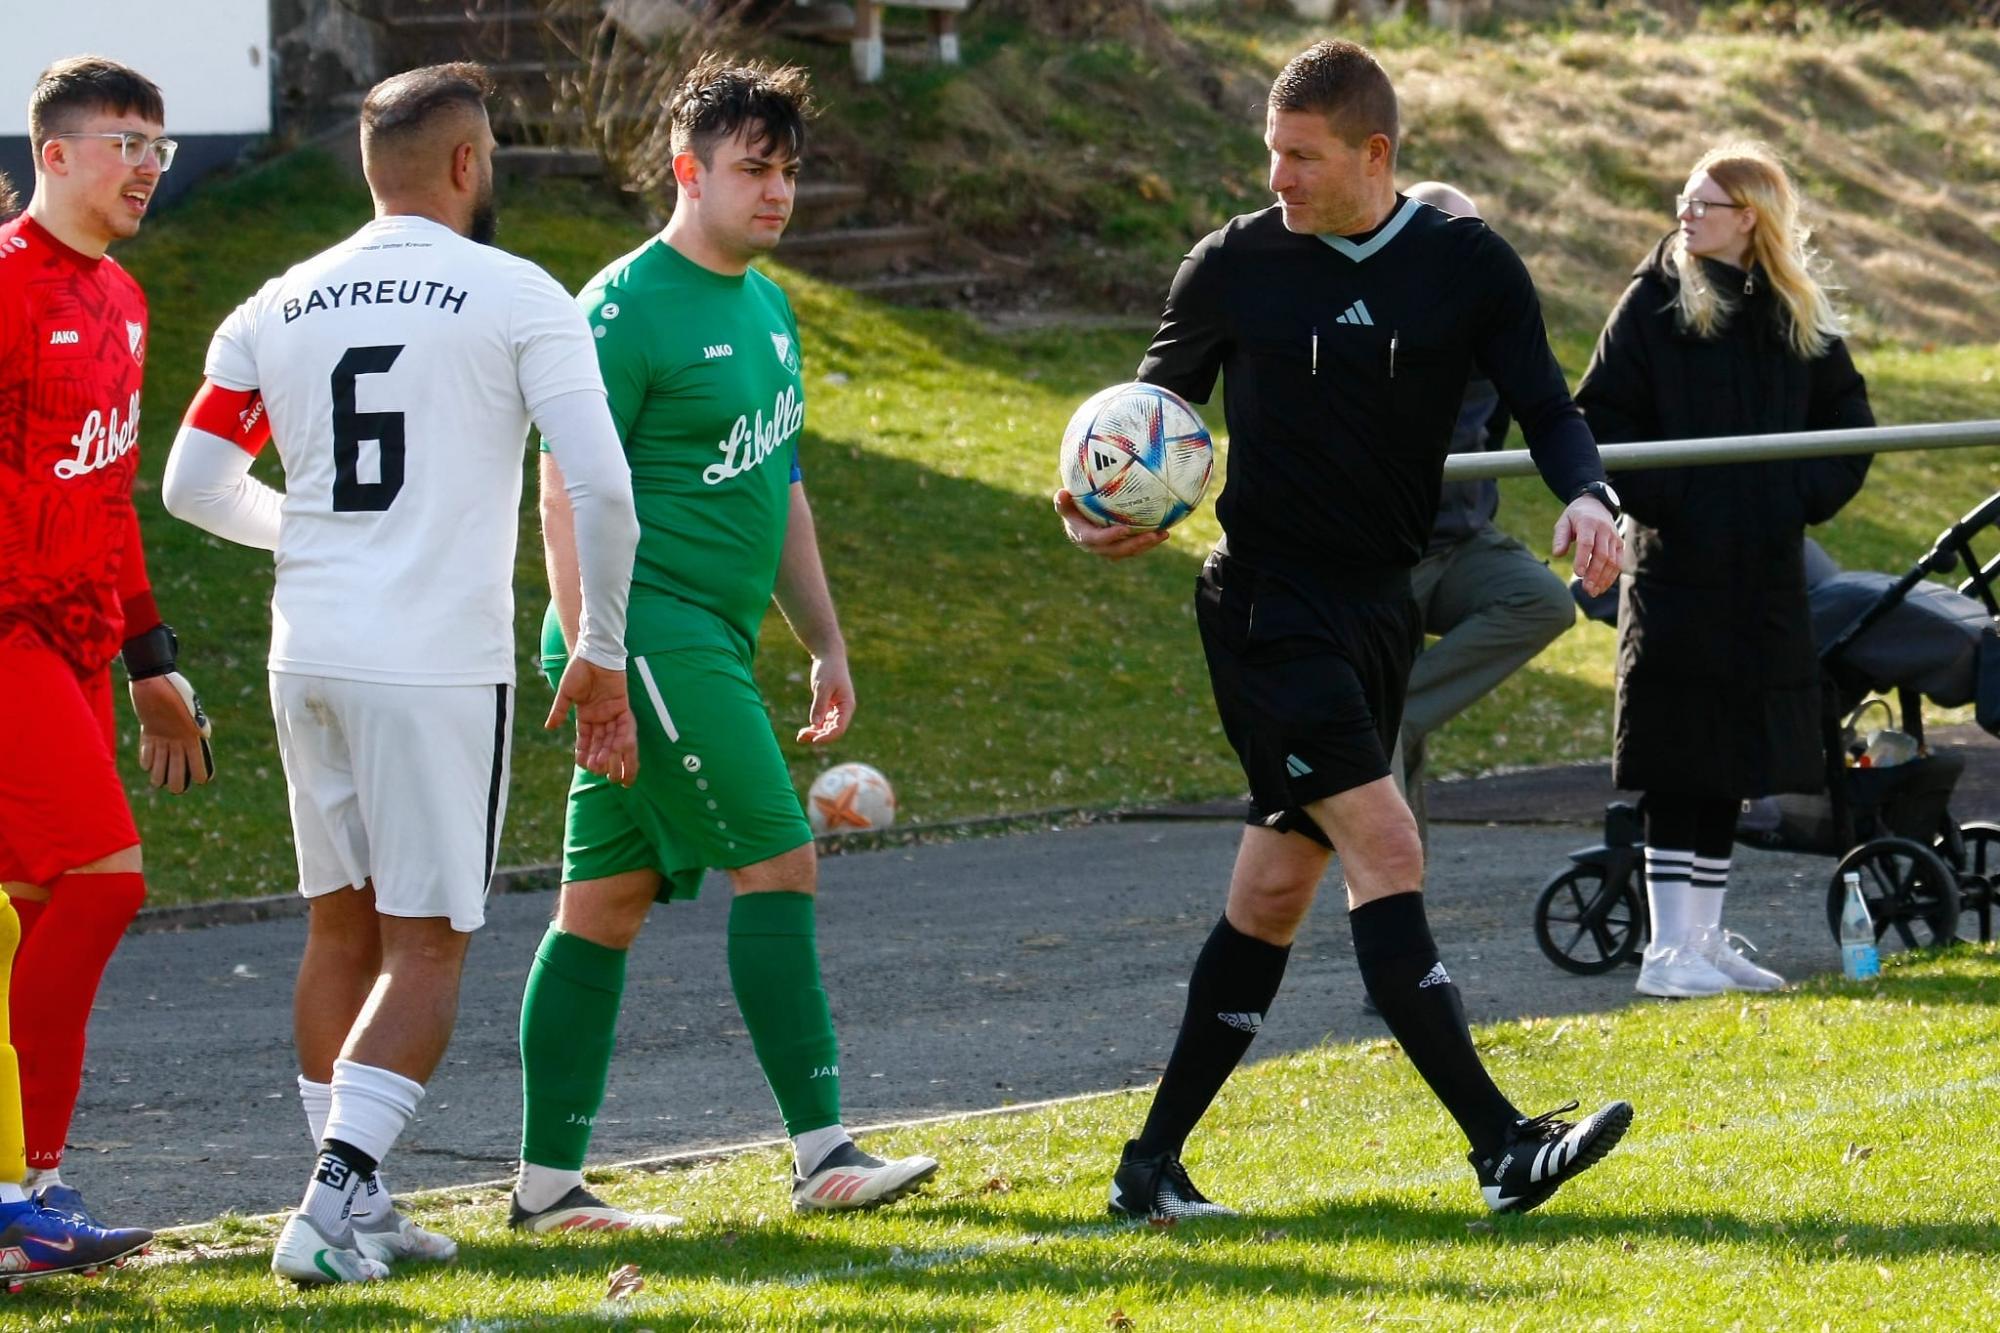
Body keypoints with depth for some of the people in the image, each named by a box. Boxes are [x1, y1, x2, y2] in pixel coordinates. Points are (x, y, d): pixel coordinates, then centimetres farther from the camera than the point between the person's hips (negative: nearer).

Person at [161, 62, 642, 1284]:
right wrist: (605, 656, 0)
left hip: (309, 658, 5)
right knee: (426, 947, -1)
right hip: (440, 666, -5)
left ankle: (357, 1205, 18)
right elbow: (602, 487, -10)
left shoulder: (279, 310, 8)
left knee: (343, 928, 16)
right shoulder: (517, 299, -5)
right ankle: (335, 1203, -13)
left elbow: (195, 486, 12)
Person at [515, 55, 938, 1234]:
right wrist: (585, 658, -20)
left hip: (709, 647, 9)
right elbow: (568, 495, -14)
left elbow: (780, 490, 26)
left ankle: (549, 1183, 10)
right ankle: (822, 1154, -10)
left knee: (608, 904, 9)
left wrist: (826, 641, 24)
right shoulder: (629, 308, -10)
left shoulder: (768, 309, 17)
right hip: (650, 635, -9)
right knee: (777, 865, -12)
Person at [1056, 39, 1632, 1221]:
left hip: (1383, 607, 4)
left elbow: (1547, 410, 0)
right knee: (1385, 845, -17)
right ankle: (1504, 1145, -22)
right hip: (1267, 604, -4)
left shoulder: (1470, 267, 1)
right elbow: (1156, 405, 9)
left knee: (1278, 885, 8)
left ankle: (1156, 1162, 17)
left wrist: (1588, 494, -21)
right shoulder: (1235, 266, -2)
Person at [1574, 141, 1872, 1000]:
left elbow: (1848, 418, 17)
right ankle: (1669, 950, -3)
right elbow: (1598, 418, -4)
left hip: (1765, 575, 5)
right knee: (1678, 763, -6)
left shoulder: (1799, 319, 9)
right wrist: (1659, 496, -14)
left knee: (1731, 765, 10)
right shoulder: (1655, 303, -2)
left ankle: (1706, 938, 19)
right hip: (1677, 568, -5)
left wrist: (1809, 495, 1)